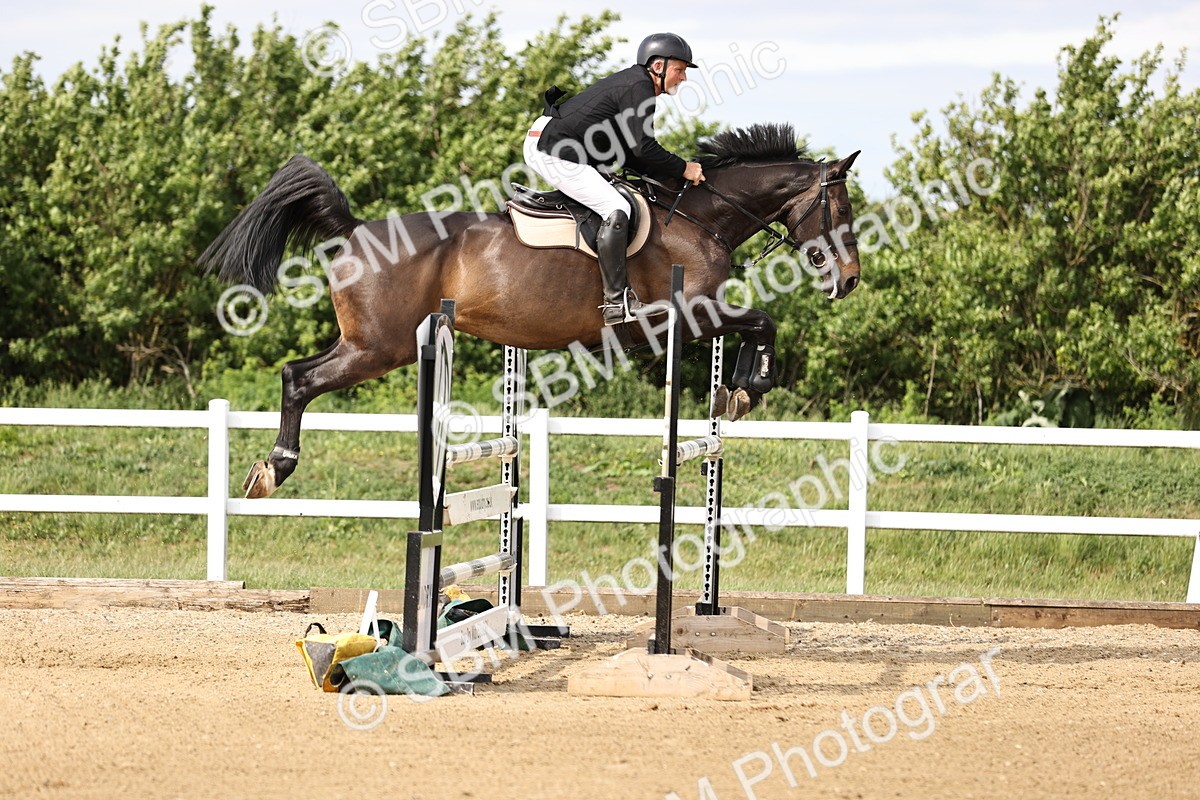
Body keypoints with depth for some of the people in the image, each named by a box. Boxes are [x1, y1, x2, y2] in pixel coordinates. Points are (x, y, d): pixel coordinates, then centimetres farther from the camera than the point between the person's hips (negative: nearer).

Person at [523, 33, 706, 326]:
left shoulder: (631, 81, 18)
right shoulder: (638, 87, -14)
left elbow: (628, 151, 20)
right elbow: (644, 149, -21)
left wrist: (669, 175, 12)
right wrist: (683, 170, -9)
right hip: (553, 151, -11)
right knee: (616, 209, -19)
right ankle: (617, 303, -24)